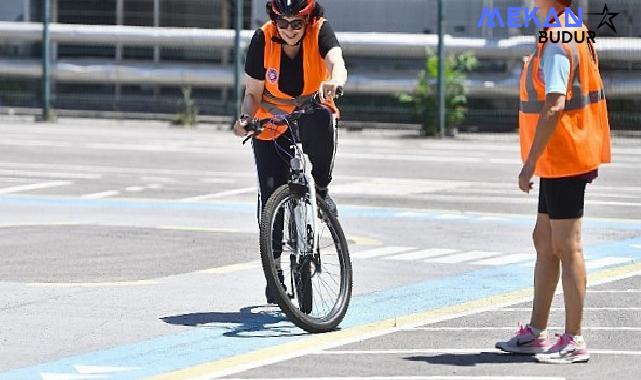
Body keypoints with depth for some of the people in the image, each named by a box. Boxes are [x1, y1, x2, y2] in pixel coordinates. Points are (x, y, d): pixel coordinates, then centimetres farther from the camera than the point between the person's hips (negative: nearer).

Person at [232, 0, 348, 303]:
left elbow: (337, 63, -37)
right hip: (272, 127, 0)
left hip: (311, 115, 0)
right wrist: (245, 118, -28)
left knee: (321, 119, -36)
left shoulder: (320, 31, -17)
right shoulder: (263, 39, -14)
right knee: (270, 194, -11)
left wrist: (334, 82, -60)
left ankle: (321, 190, -11)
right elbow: (253, 93, -8)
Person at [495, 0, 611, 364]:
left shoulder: (556, 44, -18)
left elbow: (554, 106, -25)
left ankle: (574, 341, -2)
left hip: (562, 159, -10)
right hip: (562, 162, 10)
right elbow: (586, 97, 20)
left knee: (566, 247, -6)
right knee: (545, 242, 15)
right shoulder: (578, 35, 14)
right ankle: (535, 333, 22)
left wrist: (530, 162, -23)